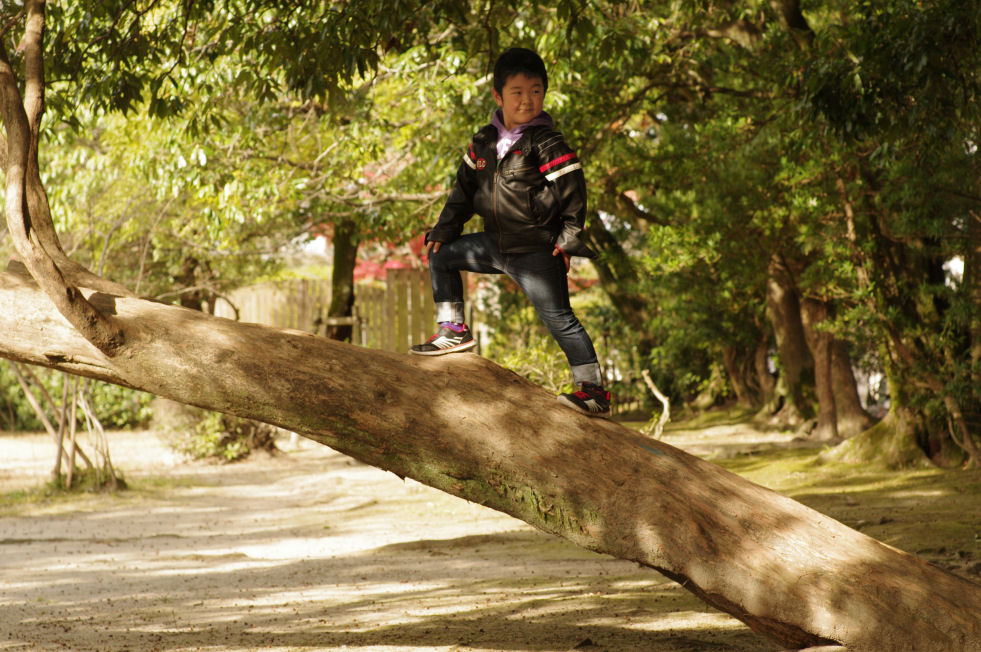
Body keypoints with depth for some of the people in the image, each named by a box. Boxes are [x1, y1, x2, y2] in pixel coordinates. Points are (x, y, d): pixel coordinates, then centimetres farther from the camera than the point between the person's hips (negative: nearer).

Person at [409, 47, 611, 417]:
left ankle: (593, 390, -9)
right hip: (496, 245, 7)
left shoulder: (546, 143, -11)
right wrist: (444, 230, 14)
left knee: (558, 318, -11)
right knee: (442, 255, 14)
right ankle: (453, 332, 21)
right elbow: (465, 188, 18)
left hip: (537, 251, -7)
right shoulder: (484, 142, 8)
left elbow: (572, 188, -10)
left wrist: (569, 237, -12)